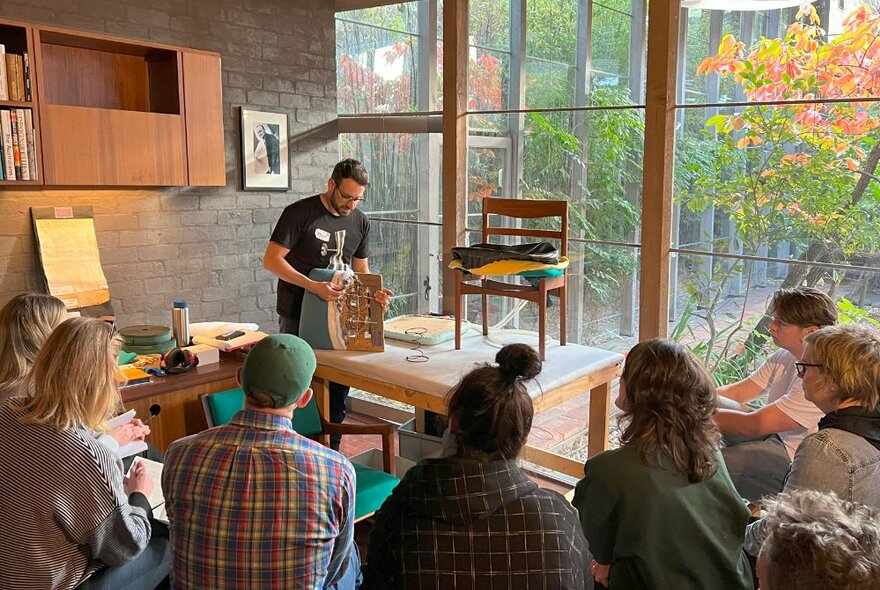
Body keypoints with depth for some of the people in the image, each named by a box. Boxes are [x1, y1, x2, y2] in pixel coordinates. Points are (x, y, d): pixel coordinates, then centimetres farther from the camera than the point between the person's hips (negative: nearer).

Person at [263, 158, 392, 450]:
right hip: (298, 316, -5)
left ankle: (330, 452, 22)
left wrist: (374, 293, -10)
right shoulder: (300, 213, -11)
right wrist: (313, 286, -28)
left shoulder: (360, 222, 6)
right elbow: (271, 260, -15)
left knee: (338, 387, 8)